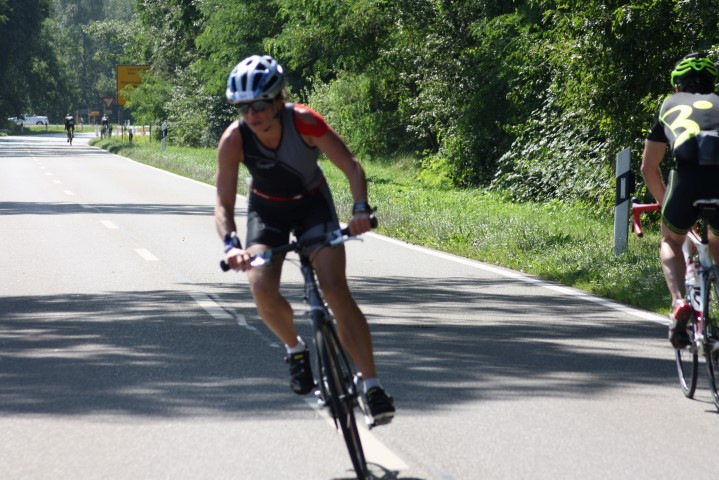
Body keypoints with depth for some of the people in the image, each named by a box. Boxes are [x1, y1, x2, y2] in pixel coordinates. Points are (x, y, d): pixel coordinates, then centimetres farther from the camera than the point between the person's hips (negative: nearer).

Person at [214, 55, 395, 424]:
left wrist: (360, 208, -41)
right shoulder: (234, 140, -27)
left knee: (335, 289, -19)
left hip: (312, 203, -1)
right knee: (262, 289, -23)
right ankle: (295, 348, 9)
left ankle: (371, 384, -15)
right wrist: (230, 243, -43)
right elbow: (224, 204, -24)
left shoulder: (305, 122, -30)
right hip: (267, 209, 1)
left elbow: (351, 166, -24)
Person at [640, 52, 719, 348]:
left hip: (688, 175, -1)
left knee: (671, 242, 29)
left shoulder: (670, 105, 33)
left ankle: (679, 302, 3)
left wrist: (665, 203, 52)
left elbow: (648, 168, 38)